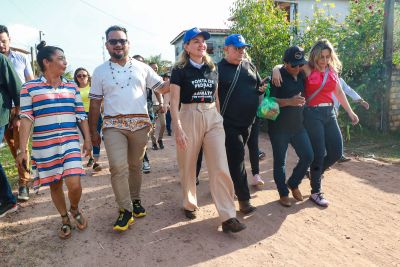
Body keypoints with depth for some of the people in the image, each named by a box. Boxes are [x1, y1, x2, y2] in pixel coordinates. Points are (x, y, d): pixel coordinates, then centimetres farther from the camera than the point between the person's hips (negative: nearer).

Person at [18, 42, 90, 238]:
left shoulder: (72, 86, 7)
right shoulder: (30, 87, -1)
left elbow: (81, 115, 9)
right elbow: (26, 118, -5)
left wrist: (88, 139, 5)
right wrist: (23, 149, -9)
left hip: (70, 143, 1)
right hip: (43, 146, -1)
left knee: (74, 184, -10)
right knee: (54, 185, 11)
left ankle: (75, 209, 24)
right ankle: (65, 220, 33)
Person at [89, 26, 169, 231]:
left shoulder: (142, 67, 10)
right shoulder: (100, 71, 9)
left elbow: (161, 86, 9)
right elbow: (95, 103, 9)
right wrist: (93, 131, 8)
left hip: (140, 123, 1)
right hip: (113, 125, -1)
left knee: (135, 166, 10)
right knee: (118, 167, -13)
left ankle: (135, 200, 29)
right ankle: (125, 210, 0)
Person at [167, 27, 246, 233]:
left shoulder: (212, 69, 12)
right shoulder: (180, 70, -1)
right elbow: (174, 101, -7)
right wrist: (178, 128, -16)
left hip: (213, 118, 3)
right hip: (189, 117, -3)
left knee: (220, 168, -6)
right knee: (188, 166, 10)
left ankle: (228, 217, -2)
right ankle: (190, 204, 33)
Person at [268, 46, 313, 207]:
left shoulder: (301, 75, 9)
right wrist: (289, 101, -28)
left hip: (298, 125, 6)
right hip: (279, 128, -6)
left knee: (308, 156, 6)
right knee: (280, 162, 5)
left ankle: (293, 184, 29)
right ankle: (283, 194, 22)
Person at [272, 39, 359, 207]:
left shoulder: (332, 70, 10)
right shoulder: (307, 69, -4)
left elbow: (339, 92, 18)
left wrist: (350, 112, 19)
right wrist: (276, 69, -25)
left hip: (329, 113, 6)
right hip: (313, 114, -6)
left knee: (337, 152, 6)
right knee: (318, 154, -3)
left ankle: (316, 172, 34)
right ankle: (315, 193, 13)